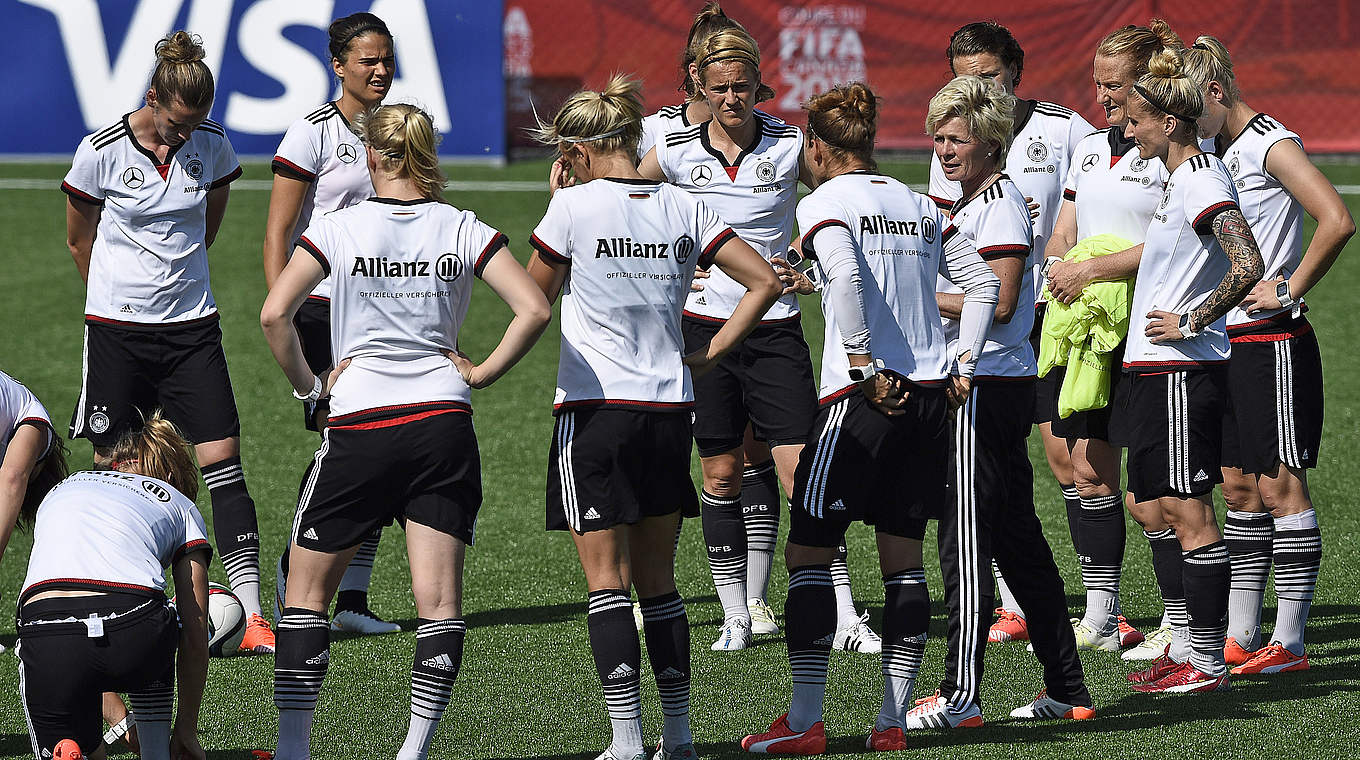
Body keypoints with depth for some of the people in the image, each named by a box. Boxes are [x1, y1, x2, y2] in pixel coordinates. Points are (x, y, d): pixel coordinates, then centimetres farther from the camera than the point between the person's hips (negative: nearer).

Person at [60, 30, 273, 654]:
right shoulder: (102, 151, -10)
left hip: (191, 324, 2)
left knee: (222, 460, -6)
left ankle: (251, 614, -9)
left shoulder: (212, 148, -1)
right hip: (117, 326, -2)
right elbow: (79, 240, 4)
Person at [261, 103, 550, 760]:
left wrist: (305, 383, 2)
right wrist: (479, 373, 4)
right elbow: (533, 309, -5)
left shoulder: (337, 228, -2)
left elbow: (274, 315, -12)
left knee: (307, 588, 9)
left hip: (359, 425, -1)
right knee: (439, 599, 2)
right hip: (443, 421, 2)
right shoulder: (463, 229, 2)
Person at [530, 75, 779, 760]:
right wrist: (708, 355, 6)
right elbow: (763, 281, 1)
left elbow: (536, 294, 5)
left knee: (606, 580, -2)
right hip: (669, 407, 5)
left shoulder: (575, 206, -9)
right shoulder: (683, 207, 4)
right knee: (658, 578, 14)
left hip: (594, 408, -5)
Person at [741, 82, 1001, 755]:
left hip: (863, 397, -6)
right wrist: (962, 363, 10)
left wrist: (864, 364, -18)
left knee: (808, 552, 1)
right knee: (903, 556, 10)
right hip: (931, 395, 6)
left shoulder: (824, 203, -5)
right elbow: (981, 281, 12)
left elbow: (846, 275, -22)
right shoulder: (919, 206, 14)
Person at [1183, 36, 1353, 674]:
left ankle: (1288, 643, -3)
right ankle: (1241, 640, 13)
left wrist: (1289, 290, -16)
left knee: (1279, 487, -6)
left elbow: (1337, 222, -23)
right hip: (1226, 342, 9)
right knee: (1238, 488, 9)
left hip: (1273, 343, -9)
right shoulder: (1217, 151, 14)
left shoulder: (1271, 145, -12)